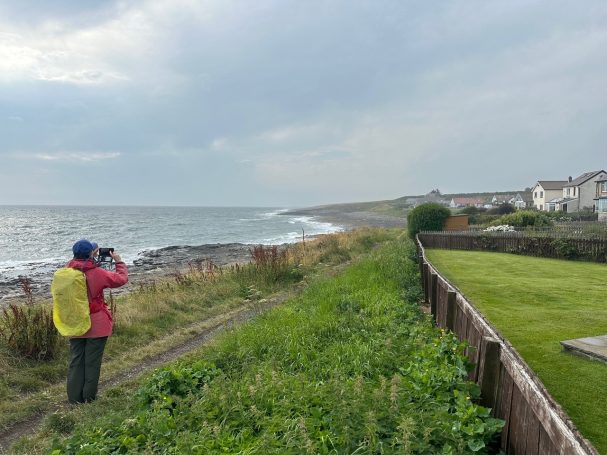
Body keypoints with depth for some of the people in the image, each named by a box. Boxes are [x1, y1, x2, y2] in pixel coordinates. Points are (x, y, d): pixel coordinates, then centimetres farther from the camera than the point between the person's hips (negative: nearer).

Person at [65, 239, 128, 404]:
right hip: (97, 325, -5)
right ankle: (89, 397, 16)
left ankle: (74, 398, 19)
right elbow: (121, 279, -7)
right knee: (92, 362, 7)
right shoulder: (97, 273, -17)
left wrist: (92, 258, 18)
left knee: (75, 360, 13)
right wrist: (119, 261, 6)